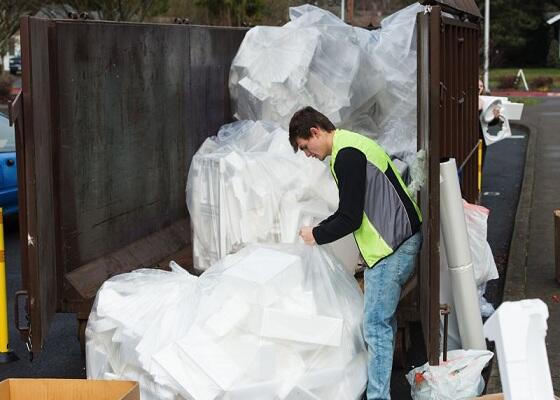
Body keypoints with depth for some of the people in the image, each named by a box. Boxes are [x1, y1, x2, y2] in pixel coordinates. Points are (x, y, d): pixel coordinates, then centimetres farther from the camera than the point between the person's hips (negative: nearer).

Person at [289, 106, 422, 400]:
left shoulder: (347, 156, -17)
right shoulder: (353, 145, 17)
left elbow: (350, 219, -18)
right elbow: (353, 210, 25)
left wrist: (317, 235, -4)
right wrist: (321, 228, 18)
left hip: (392, 247, -11)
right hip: (402, 240, 11)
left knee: (376, 324, -9)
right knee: (384, 318, 17)